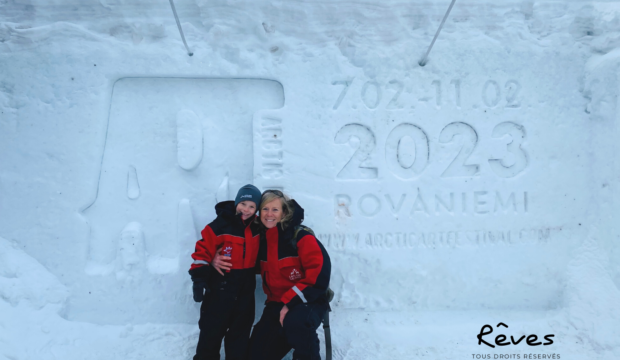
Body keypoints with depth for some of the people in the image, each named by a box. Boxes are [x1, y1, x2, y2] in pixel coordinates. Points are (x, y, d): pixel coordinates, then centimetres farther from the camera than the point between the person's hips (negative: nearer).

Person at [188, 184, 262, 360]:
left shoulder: (257, 227, 3)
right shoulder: (220, 225, -14)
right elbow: (203, 251, -15)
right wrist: (200, 279, -19)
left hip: (245, 288, 5)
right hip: (220, 286, -5)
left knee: (241, 331, 15)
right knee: (212, 329, 4)